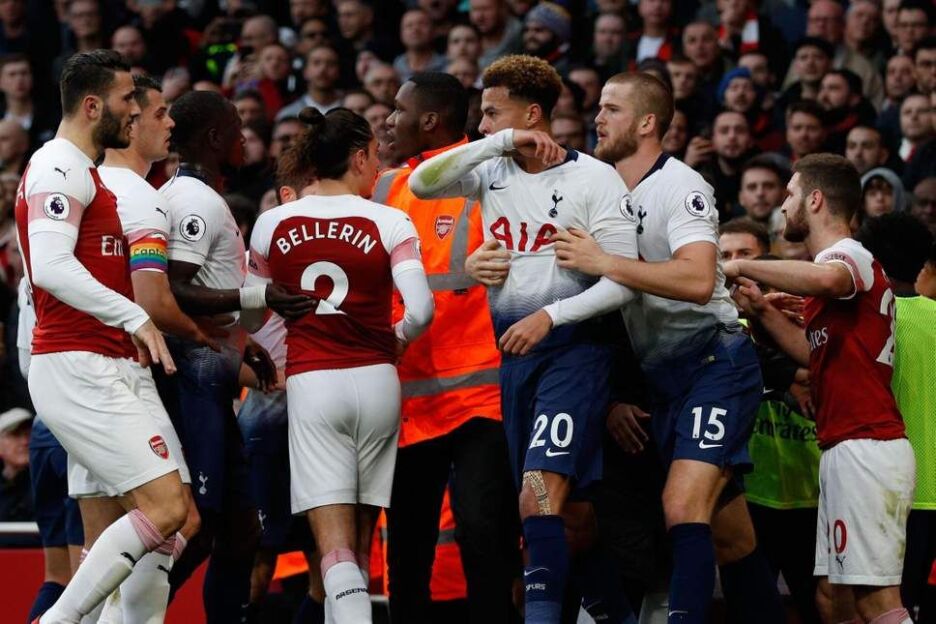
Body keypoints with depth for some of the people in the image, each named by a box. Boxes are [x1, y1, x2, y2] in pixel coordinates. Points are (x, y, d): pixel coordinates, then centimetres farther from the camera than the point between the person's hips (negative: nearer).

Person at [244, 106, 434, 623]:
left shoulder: (273, 225, 2)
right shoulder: (389, 223, -4)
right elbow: (420, 310, -13)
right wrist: (397, 338, 9)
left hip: (309, 383, 0)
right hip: (375, 380, 0)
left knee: (334, 544, -8)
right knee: (360, 542, 13)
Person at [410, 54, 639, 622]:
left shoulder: (595, 179, -7)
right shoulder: (492, 171, 9)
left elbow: (624, 281, -10)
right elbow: (422, 184, -8)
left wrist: (548, 317, -19)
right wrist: (503, 144, -13)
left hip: (571, 347, -6)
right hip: (505, 347, 6)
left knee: (540, 496, -19)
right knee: (567, 509, 9)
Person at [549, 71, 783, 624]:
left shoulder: (680, 186, -12)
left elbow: (698, 280, -27)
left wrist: (603, 262, -25)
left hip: (715, 363, -8)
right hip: (662, 377, 8)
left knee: (683, 505, -22)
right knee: (730, 533, 10)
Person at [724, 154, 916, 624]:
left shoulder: (850, 255, -10)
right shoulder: (839, 261, 23)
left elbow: (825, 279, -36)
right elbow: (816, 352, 28)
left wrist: (743, 267, -23)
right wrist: (762, 311, 16)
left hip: (865, 446, -11)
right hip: (846, 449, 11)